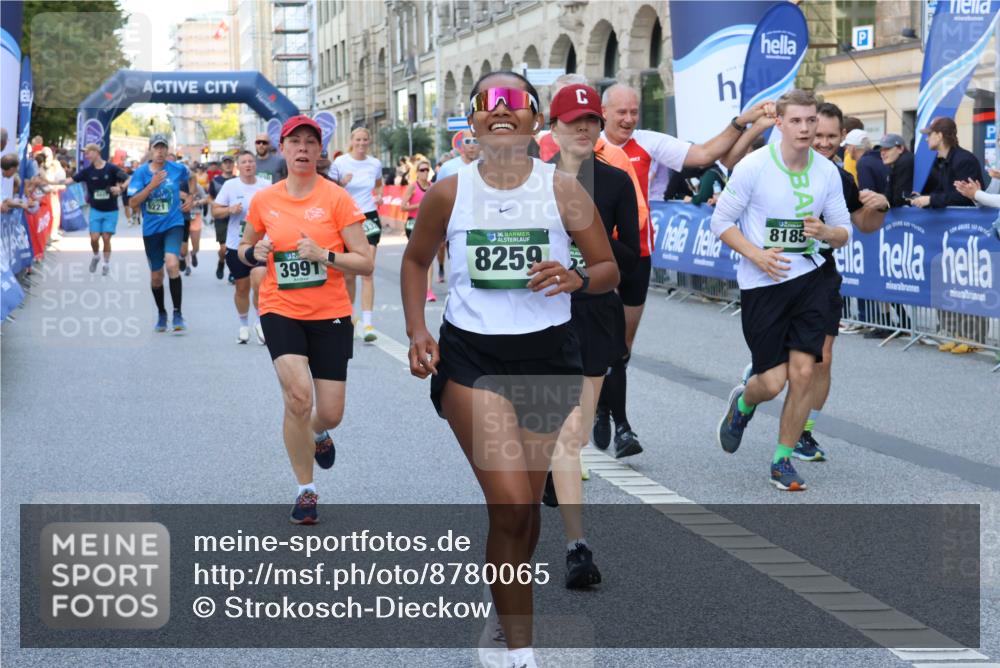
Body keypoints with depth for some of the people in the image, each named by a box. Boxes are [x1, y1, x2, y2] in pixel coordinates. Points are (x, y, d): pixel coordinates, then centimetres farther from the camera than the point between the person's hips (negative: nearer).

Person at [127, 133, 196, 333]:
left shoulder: (177, 169, -2)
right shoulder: (141, 172, -4)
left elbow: (191, 178, 22)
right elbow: (133, 203, -11)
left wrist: (190, 197, 14)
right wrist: (152, 185, -20)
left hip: (173, 224, -2)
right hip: (151, 229, 2)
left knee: (172, 264, -26)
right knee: (156, 275, 11)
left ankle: (177, 314, -19)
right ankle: (161, 314, 33)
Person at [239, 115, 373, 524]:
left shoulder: (336, 198, -7)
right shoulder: (263, 201, 1)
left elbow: (365, 262, -8)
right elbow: (245, 247, 18)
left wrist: (324, 255, -23)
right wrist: (254, 253, -5)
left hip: (330, 314, 0)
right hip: (280, 310, 0)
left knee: (330, 413, 1)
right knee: (298, 396, -20)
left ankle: (319, 434, 42)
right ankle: (305, 490, -2)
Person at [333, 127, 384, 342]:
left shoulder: (375, 164, 5)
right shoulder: (340, 162, -4)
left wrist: (379, 196, 5)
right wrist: (342, 184, -20)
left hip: (369, 219, 1)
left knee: (367, 272, -11)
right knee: (348, 275, 6)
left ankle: (367, 324, -16)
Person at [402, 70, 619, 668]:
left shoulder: (563, 190, -2)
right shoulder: (449, 193, -2)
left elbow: (610, 271, 3)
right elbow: (416, 260, 14)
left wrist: (577, 278, -19)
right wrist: (417, 333, 1)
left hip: (548, 354, 2)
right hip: (470, 356, -2)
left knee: (525, 503, 11)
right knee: (510, 504, -14)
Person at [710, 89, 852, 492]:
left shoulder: (827, 171, 1)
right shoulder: (753, 166, -11)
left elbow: (844, 232, 9)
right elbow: (721, 221, -5)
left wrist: (826, 232, -15)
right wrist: (757, 254, -18)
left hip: (809, 280, 3)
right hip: (761, 283, -3)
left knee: (803, 372, -5)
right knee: (773, 381, -5)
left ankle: (783, 460, 11)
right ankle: (742, 404, 33)